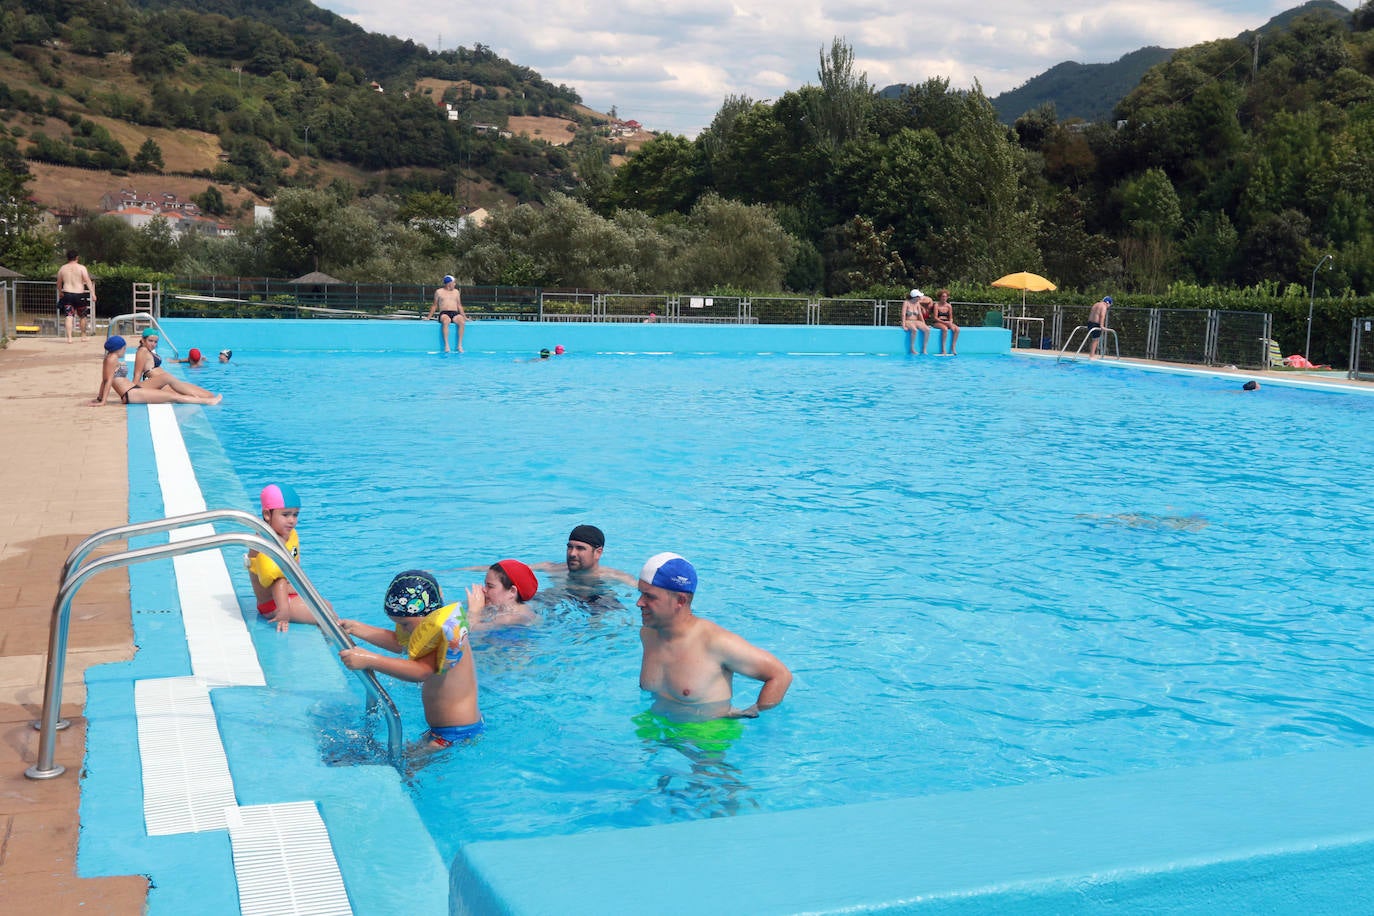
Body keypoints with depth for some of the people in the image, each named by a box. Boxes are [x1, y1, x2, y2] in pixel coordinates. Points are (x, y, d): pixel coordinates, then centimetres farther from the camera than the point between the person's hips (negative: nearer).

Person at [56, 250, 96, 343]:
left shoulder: (62, 269, 8)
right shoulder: (81, 268, -3)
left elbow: (59, 284, 18)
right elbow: (88, 281, -11)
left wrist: (60, 293, 34)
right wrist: (93, 293, -13)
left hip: (67, 294, 2)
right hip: (79, 295, -2)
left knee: (69, 317, -2)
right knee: (83, 316, 16)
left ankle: (69, 338, -13)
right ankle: (83, 335, 25)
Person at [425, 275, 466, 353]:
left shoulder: (456, 292, 20)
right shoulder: (439, 292, 12)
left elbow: (459, 305, 22)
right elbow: (434, 306, 17)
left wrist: (464, 316, 11)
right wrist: (429, 317, 12)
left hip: (455, 314, 2)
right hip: (444, 313, -2)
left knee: (462, 321, -33)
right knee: (445, 321, -40)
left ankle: (460, 345, -30)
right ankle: (446, 345, -40)